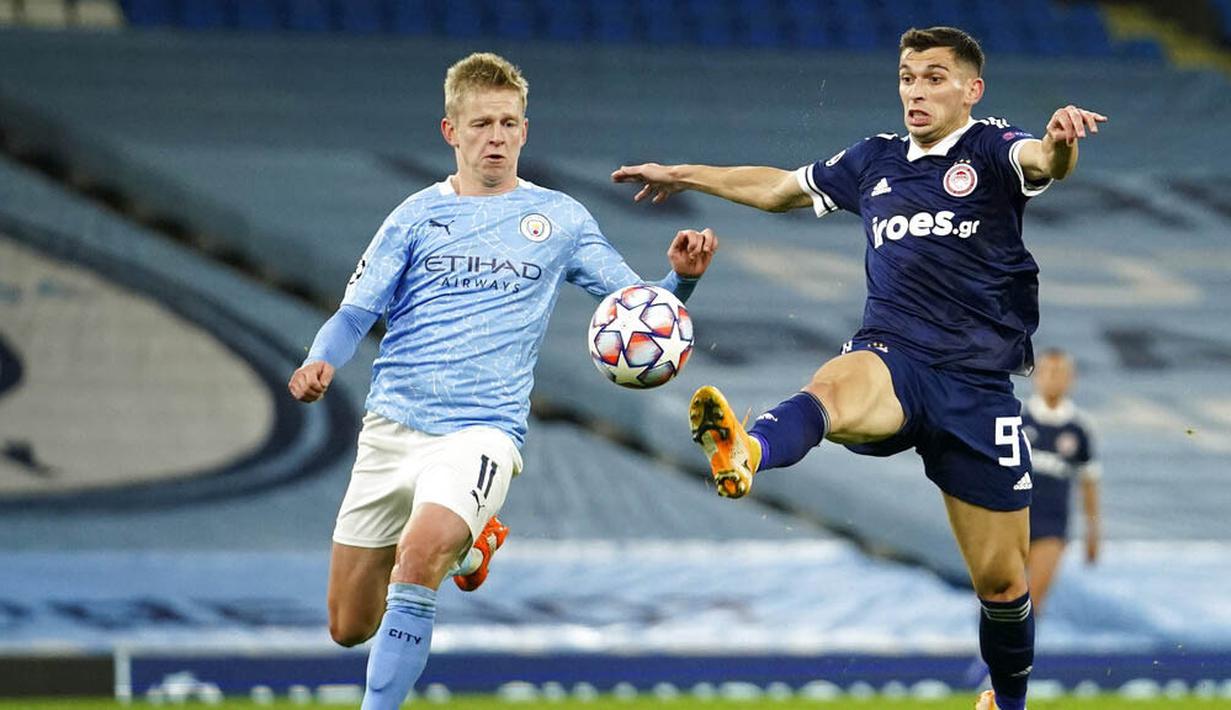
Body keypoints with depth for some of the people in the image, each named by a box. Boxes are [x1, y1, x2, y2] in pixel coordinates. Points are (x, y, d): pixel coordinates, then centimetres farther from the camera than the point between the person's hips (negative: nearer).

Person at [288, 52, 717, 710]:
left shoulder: (560, 219, 8)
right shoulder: (418, 216, 8)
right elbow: (356, 313, 5)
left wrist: (680, 278, -14)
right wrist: (320, 361, -16)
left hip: (482, 429, -3)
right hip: (392, 427, 3)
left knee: (418, 553, -33)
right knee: (350, 627, 8)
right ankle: (462, 545, 37)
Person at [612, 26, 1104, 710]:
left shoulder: (990, 148, 4)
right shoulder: (875, 160, 16)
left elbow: (1043, 162, -21)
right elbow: (780, 187, 33)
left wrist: (1060, 141, -45)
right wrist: (685, 176, 40)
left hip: (979, 387, -1)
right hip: (892, 361, 1)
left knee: (1002, 581, 5)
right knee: (831, 390, -39)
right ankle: (748, 450, -73)